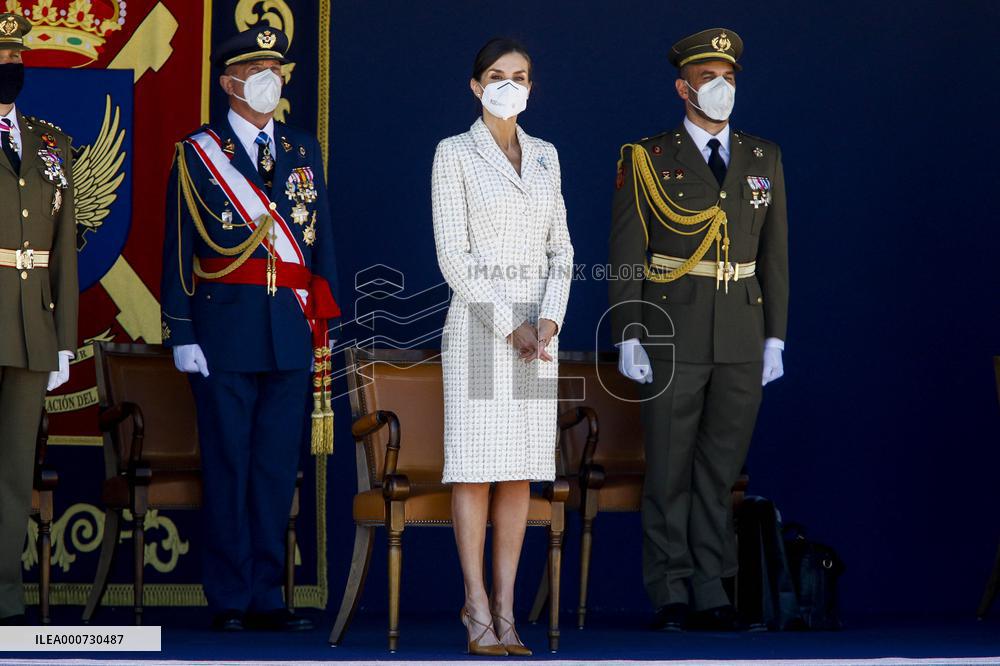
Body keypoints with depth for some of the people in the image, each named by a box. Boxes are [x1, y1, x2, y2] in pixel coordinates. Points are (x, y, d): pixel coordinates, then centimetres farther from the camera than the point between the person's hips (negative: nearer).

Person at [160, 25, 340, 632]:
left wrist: (325, 321, 7)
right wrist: (181, 333, -5)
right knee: (228, 465, 0)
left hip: (293, 333, 3)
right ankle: (230, 599, 6)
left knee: (278, 466, 5)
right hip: (226, 329, -3)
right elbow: (178, 251, 1)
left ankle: (267, 597, 11)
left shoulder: (304, 150, 13)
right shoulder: (198, 154, 3)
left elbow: (322, 240, 14)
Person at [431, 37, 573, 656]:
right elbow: (453, 256, -9)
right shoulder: (454, 153, -3)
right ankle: (477, 610, 0)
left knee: (521, 469, 4)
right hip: (478, 322, -5)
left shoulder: (545, 155, 12)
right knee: (476, 465, -4)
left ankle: (506, 607, 7)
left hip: (537, 327, 5)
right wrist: (508, 327, -14)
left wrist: (549, 319, -7)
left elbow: (560, 248, 10)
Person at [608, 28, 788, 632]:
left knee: (722, 469, 6)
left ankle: (712, 592, 12)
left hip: (743, 341, 3)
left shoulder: (764, 159, 11)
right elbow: (626, 255, -1)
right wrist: (628, 337, -7)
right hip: (673, 336, -3)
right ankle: (672, 595, 8)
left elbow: (774, 253, 12)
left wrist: (776, 336, 7)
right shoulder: (648, 161, 1)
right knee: (670, 471, 1)